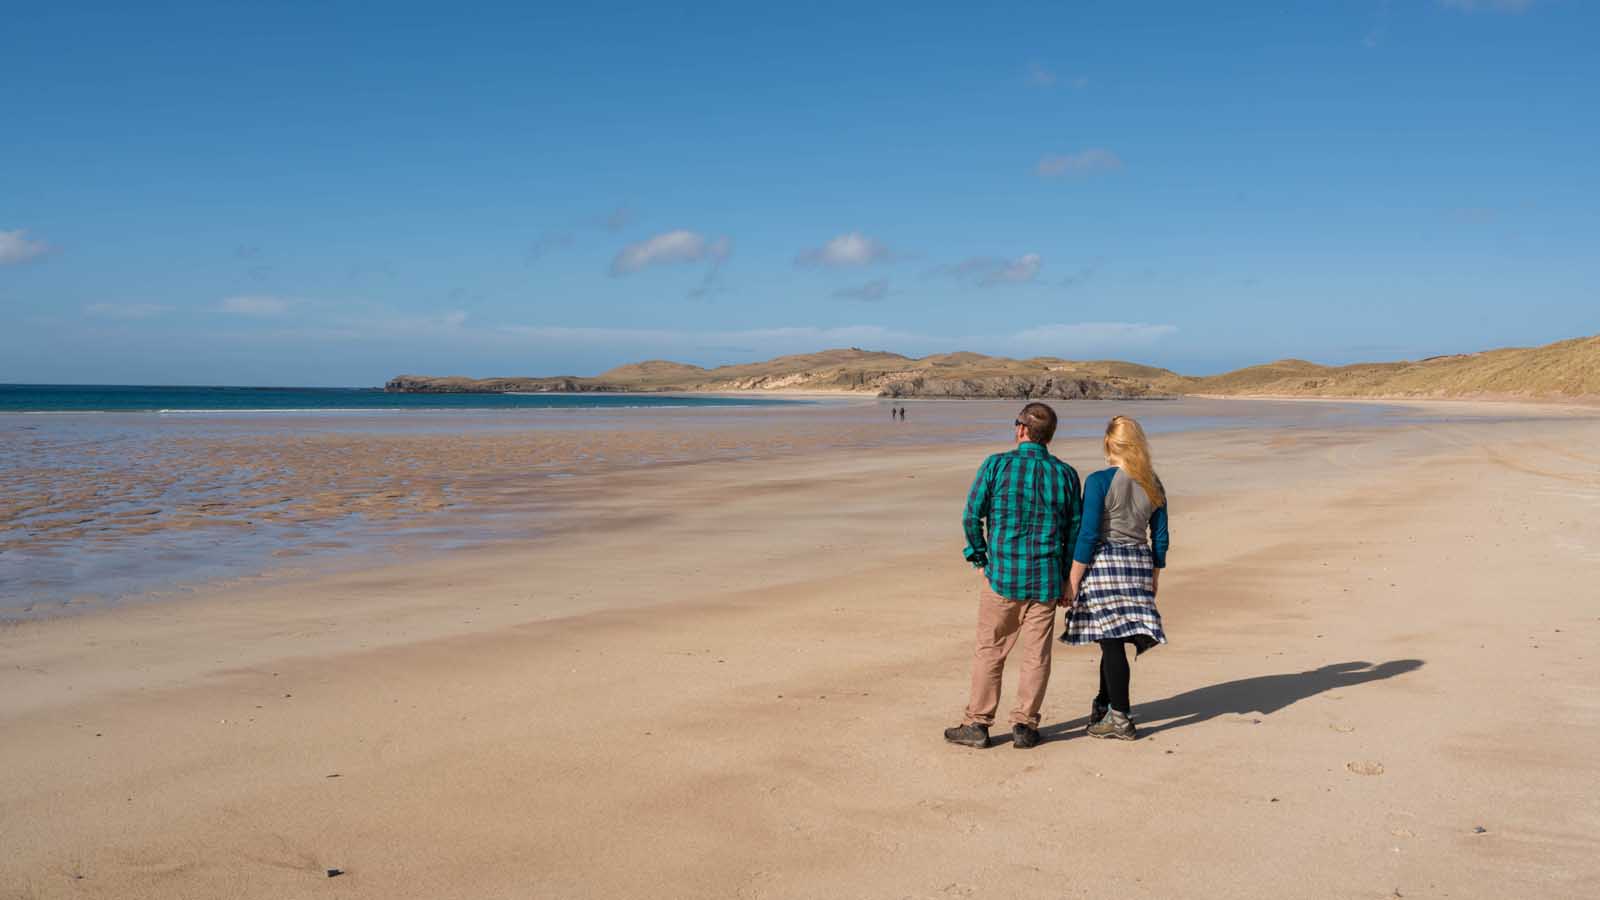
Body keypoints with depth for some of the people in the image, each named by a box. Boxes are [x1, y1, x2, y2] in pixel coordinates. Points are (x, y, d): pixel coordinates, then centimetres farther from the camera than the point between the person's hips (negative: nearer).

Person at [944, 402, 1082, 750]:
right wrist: (1065, 578, 14)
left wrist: (980, 558, 8)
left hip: (1002, 575, -2)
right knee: (1036, 654, 9)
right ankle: (1025, 725, 13)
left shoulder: (997, 465, -7)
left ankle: (977, 724, 12)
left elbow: (971, 516, -6)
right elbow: (1075, 530, 5)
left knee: (989, 650, 7)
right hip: (1046, 578, 2)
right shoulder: (1065, 474, 2)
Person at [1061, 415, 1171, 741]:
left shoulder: (1099, 481, -12)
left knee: (1111, 642, 0)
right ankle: (1103, 704, 32)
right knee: (1114, 639, 18)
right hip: (1139, 564, 5)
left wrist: (1071, 582, -8)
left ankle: (1120, 719, 5)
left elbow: (1088, 536, -13)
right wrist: (1154, 577, 20)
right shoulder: (1154, 485, 5)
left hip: (1104, 564, -5)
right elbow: (1160, 538, 9)